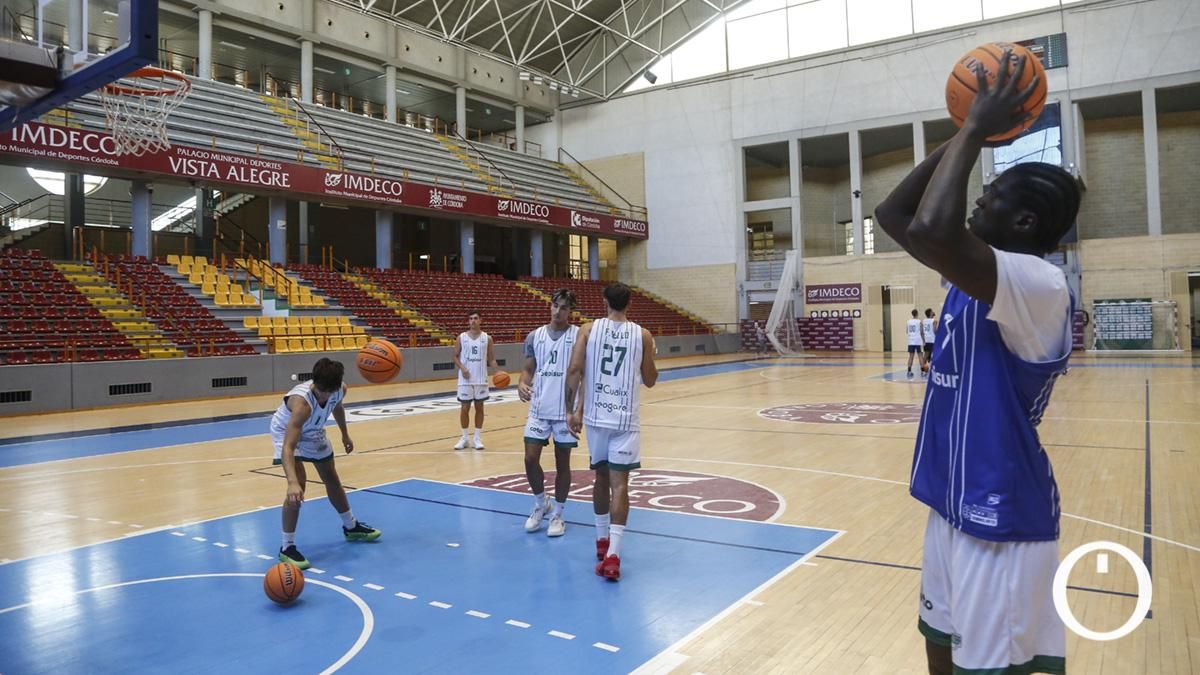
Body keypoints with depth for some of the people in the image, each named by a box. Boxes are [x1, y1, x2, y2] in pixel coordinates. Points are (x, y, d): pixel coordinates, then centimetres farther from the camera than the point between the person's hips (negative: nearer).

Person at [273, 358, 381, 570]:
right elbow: (288, 447, -51)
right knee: (298, 486, -23)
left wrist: (345, 435, 14)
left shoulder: (340, 391, -26)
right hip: (286, 431, -6)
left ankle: (351, 527, 39)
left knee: (332, 479, 18)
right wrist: (292, 482, -63)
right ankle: (287, 548, -10)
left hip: (313, 432, 6)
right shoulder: (302, 403, -45)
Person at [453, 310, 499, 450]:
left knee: (479, 407, 6)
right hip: (465, 380, -1)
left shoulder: (487, 338, 2)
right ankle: (465, 437, 15)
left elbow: (491, 360, 4)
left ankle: (478, 437, 14)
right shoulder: (461, 337, 0)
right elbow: (455, 356, 4)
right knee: (465, 408, 3)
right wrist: (462, 368, -15)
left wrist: (498, 372, -12)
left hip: (481, 379, 1)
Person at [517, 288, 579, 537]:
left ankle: (557, 514, 22)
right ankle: (541, 504, 25)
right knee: (530, 459, -1)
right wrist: (522, 384, -13)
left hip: (566, 410, -3)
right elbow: (529, 370, 10)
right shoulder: (535, 336, 5)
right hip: (539, 409, 3)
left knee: (562, 463, 7)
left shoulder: (579, 336, -6)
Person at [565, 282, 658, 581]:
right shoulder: (642, 335, 1)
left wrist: (572, 410, -1)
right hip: (626, 419, -2)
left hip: (596, 415, 2)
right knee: (619, 483, -3)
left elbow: (574, 370, -6)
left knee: (601, 476, 19)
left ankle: (602, 540, 32)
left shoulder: (589, 329, 1)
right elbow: (650, 380, 8)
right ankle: (612, 553, -14)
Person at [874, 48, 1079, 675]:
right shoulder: (983, 273, 7)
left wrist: (976, 130, -24)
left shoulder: (1039, 285, -21)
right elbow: (893, 214, 11)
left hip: (1002, 518, -9)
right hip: (956, 502, 9)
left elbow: (930, 230, -39)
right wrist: (964, 136, 4)